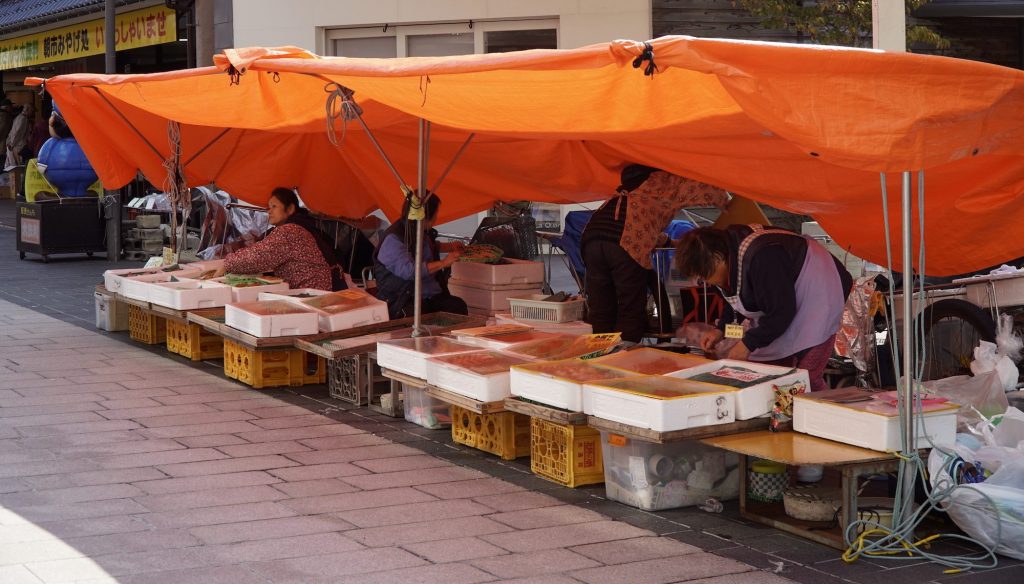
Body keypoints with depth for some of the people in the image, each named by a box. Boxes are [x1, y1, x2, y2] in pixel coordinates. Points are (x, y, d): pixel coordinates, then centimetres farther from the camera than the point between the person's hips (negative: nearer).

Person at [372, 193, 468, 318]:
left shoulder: (424, 233, 17)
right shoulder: (393, 239, -13)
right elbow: (408, 270, -27)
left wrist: (448, 247, 36)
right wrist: (443, 263, -18)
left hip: (432, 296, 8)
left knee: (459, 306, -22)